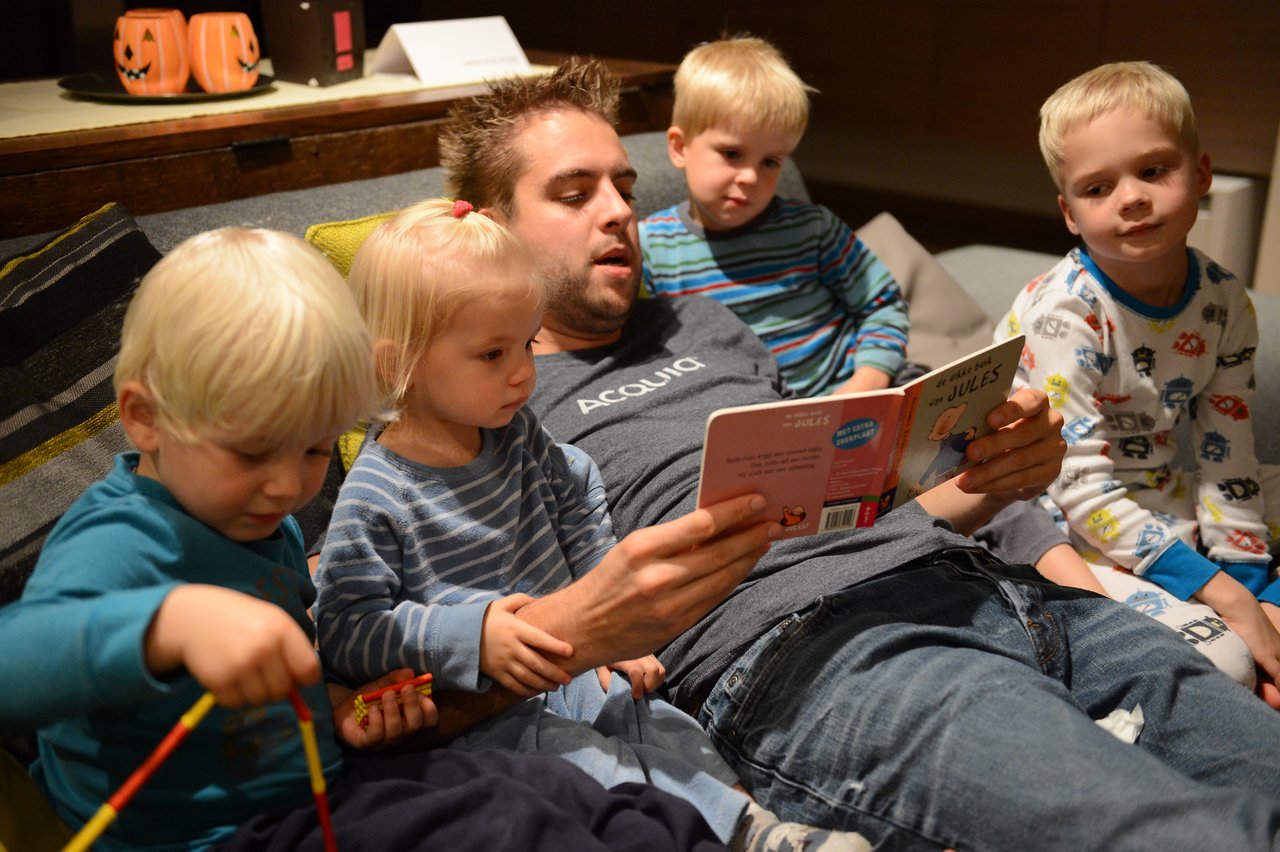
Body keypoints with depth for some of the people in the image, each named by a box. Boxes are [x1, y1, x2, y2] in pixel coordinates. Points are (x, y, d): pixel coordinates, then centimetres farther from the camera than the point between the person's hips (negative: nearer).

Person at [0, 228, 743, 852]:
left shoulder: (265, 523, 9)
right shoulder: (119, 544, -22)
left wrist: (336, 704, 5)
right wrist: (174, 619, -59)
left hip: (316, 784, 9)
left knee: (557, 788, -3)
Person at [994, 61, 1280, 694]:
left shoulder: (1224, 302, -2)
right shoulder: (1063, 314, -21)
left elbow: (1228, 461, 4)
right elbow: (1080, 487, -23)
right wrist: (1224, 594, -23)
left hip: (1169, 516, 7)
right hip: (1066, 533, -7)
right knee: (1219, 658, -25)